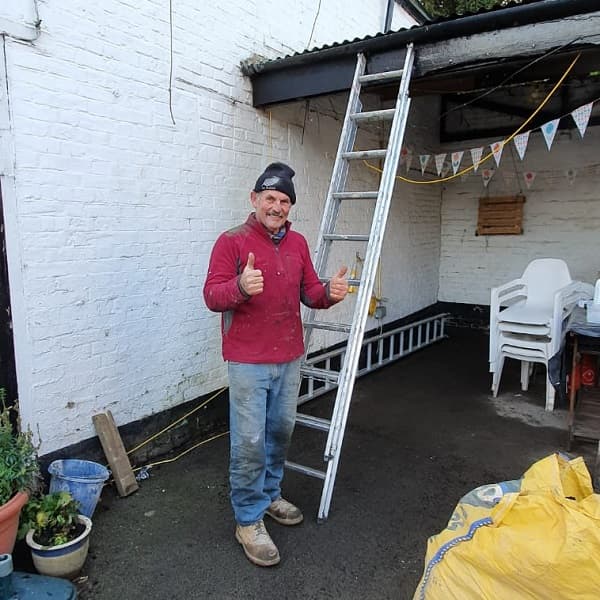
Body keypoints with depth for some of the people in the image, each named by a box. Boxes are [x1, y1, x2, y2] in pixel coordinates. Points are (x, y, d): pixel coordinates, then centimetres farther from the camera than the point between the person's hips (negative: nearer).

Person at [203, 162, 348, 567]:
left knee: (281, 431, 19)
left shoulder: (298, 243, 9)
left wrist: (329, 293, -12)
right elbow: (212, 296, -14)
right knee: (250, 442, 0)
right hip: (248, 362, -6)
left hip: (290, 359, 6)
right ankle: (248, 521, 19)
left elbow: (309, 291, 11)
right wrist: (240, 286, -34)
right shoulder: (232, 242, -8)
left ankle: (270, 495, 40)